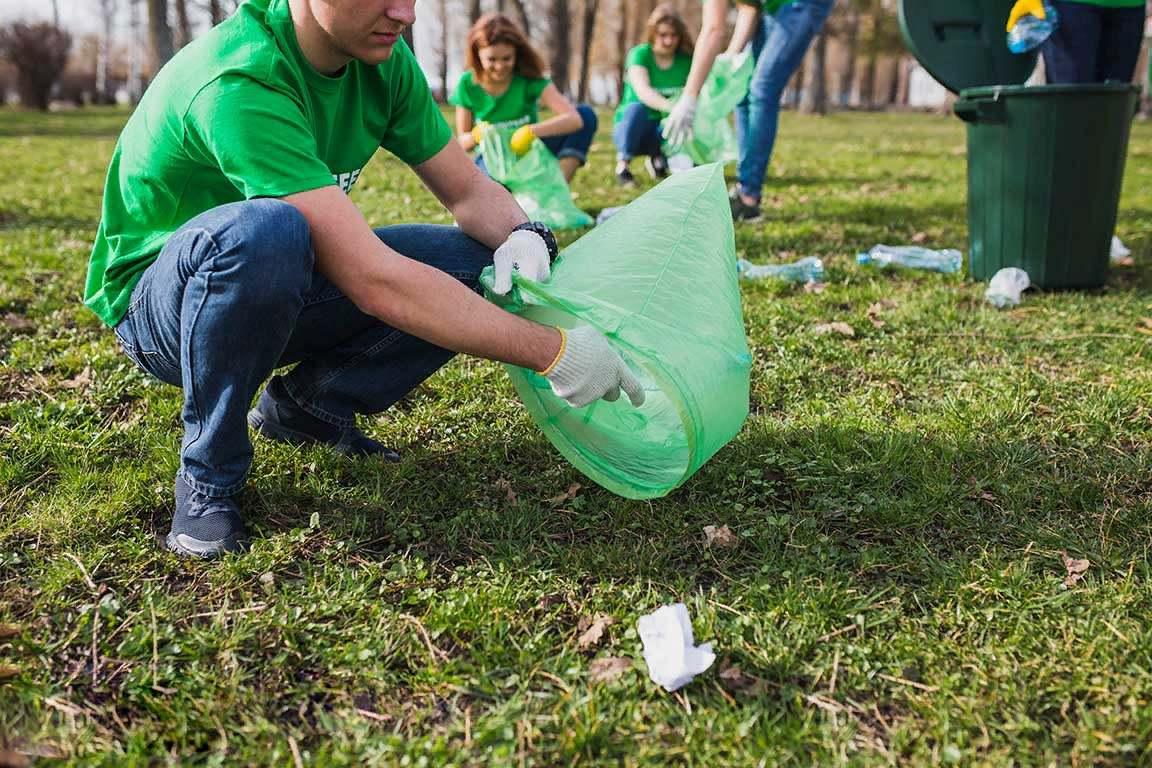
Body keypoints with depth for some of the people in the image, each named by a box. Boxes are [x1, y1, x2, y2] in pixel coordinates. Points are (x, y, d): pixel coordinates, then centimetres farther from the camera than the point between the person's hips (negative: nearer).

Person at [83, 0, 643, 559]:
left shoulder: (382, 59, -10)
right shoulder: (240, 83, -33)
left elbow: (468, 190, 0)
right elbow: (374, 282, -40)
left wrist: (524, 236, -24)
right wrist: (554, 354, -37)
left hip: (275, 290, 7)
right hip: (155, 303, -6)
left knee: (479, 266, -10)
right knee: (264, 229, -40)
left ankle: (307, 402, 3)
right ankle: (208, 473, -17)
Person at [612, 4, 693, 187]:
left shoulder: (686, 59, -3)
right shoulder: (640, 54, -14)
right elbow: (643, 92, -32)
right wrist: (673, 108, -51)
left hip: (664, 132, 3)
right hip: (631, 129, -3)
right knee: (636, 108, -37)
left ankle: (658, 159, 9)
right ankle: (623, 164, -17)